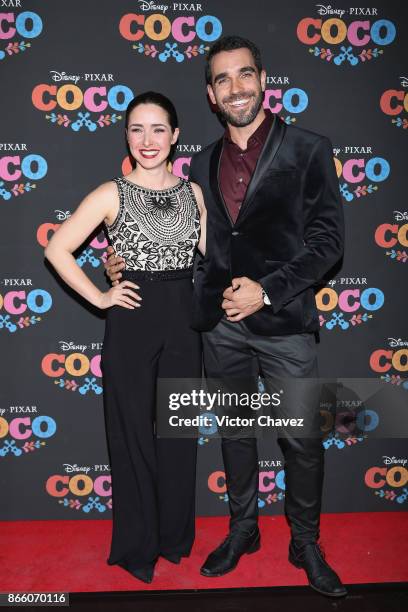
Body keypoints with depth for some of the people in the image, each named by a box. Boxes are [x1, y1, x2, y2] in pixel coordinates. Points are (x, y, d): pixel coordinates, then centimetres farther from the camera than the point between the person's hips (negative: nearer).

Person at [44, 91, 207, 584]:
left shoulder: (192, 192, 6)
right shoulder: (111, 194, -5)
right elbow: (57, 249, -4)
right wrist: (98, 298, -6)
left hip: (183, 321, 4)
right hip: (132, 323, -3)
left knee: (179, 433, 13)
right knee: (133, 434, 9)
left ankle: (174, 534, 35)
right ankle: (136, 546, 29)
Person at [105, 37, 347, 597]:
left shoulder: (308, 150, -2)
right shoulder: (203, 164, 10)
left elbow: (328, 238, -8)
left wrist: (267, 290, -17)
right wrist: (128, 262, 2)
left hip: (284, 321, -3)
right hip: (220, 324, 4)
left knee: (302, 440, 5)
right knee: (234, 431, 17)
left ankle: (306, 544, 29)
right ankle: (242, 530, 38)